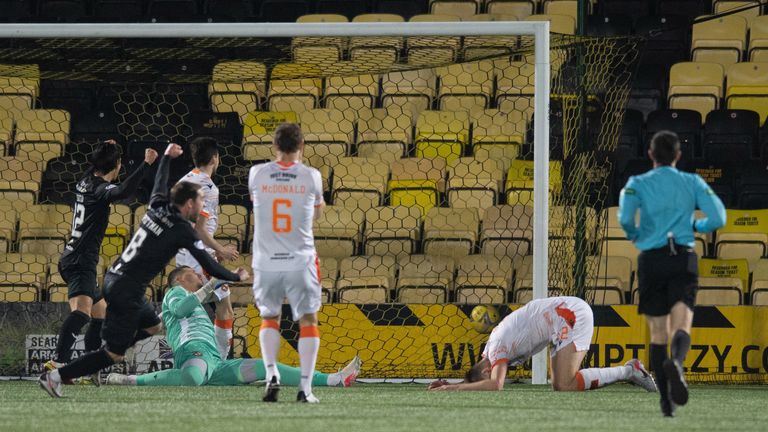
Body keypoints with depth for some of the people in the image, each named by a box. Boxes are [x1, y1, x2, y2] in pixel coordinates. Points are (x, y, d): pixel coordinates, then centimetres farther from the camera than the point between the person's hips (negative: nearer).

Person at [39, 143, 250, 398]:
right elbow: (209, 267, -6)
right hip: (127, 290, -9)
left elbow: (160, 185, 31)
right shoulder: (183, 231, -10)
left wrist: (167, 157, 48)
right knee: (115, 354, -5)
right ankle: (58, 376, -13)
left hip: (113, 279, 9)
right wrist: (237, 277, 10)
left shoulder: (158, 207, 8)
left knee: (152, 326, 28)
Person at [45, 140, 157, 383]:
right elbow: (123, 192, -33)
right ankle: (58, 361, -49)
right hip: (81, 262, -11)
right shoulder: (100, 188, -10)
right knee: (82, 310, -30)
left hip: (72, 260, 11)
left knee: (101, 313, 23)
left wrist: (106, 152, 51)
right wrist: (146, 164, -34)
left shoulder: (84, 183, 15)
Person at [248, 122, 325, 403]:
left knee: (269, 318, 18)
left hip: (266, 262, 1)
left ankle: (271, 373, -2)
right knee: (308, 320, 7)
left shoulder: (257, 174, -1)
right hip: (300, 262, -1)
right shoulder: (311, 176, -3)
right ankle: (305, 387, -1)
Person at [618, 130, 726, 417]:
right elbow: (718, 218, -2)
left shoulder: (638, 184, 4)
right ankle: (676, 362, -47)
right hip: (684, 259, 0)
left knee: (658, 334, 10)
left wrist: (633, 235, 9)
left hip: (651, 260, 0)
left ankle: (667, 402, 9)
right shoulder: (693, 183, 8)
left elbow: (625, 217, -13)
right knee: (681, 327, -12)